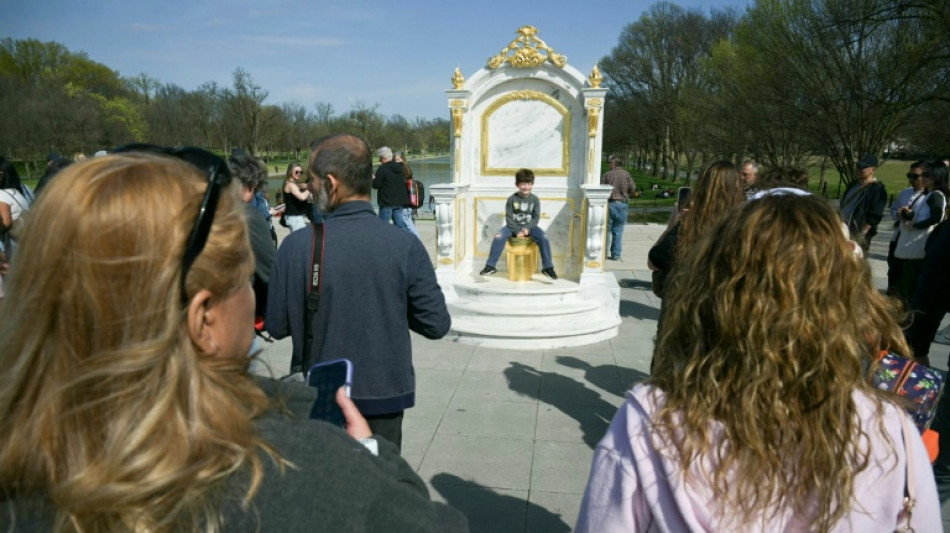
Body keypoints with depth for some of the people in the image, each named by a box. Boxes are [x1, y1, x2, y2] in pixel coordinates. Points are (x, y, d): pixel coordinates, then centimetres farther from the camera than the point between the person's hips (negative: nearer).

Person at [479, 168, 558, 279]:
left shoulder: (535, 199, -2)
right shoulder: (511, 199, -6)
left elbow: (536, 217, -3)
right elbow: (509, 218, -7)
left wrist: (527, 228, -20)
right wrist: (517, 231, -20)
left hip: (529, 226, 1)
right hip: (513, 226, -1)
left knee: (544, 239, -26)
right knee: (498, 237, -28)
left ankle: (547, 267, -13)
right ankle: (490, 266, -17)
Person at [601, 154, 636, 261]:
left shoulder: (607, 174, -3)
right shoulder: (626, 174, 2)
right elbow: (633, 188, 2)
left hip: (610, 203, -2)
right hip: (622, 204, 2)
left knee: (606, 229, 6)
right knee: (618, 230, 6)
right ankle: (616, 255, 7)